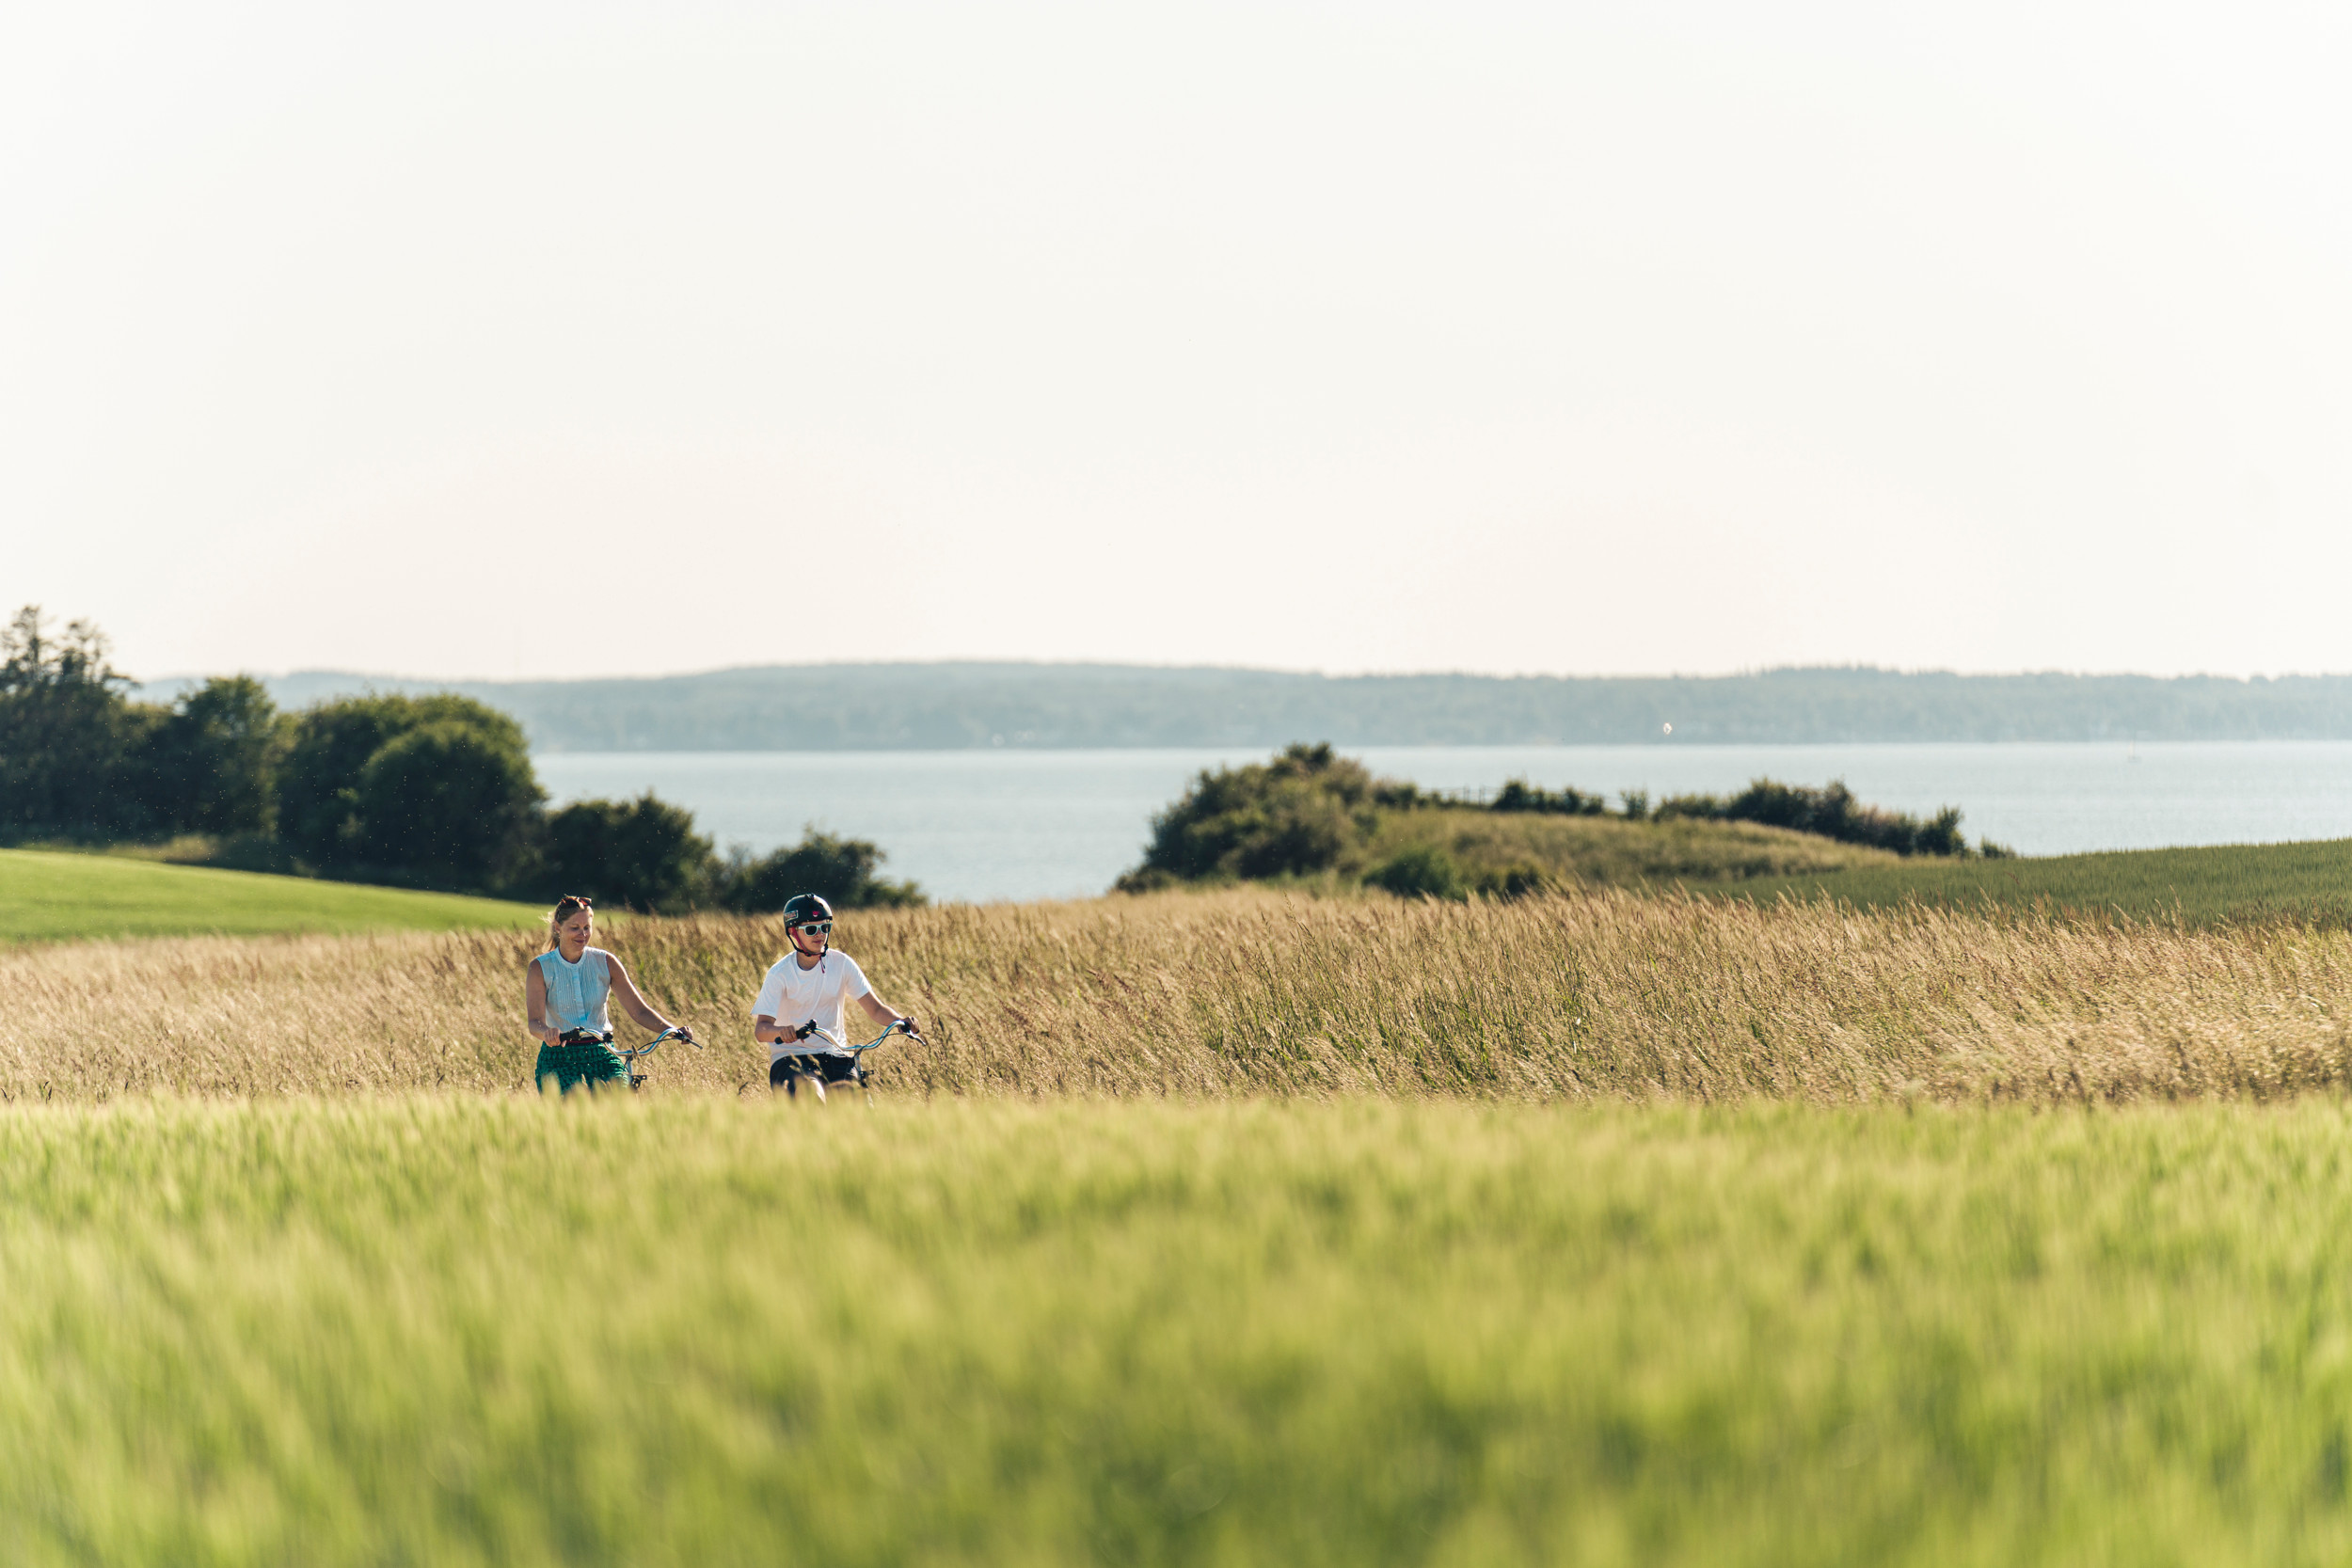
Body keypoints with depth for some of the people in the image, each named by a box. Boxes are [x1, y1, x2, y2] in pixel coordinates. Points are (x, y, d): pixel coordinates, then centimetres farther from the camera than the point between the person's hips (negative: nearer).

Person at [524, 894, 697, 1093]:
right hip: (559, 1058, -2)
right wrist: (547, 1032, -37)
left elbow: (639, 1010, 2)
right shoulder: (540, 968, -2)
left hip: (602, 1054, 2)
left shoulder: (605, 963, 4)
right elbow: (535, 1022, -12)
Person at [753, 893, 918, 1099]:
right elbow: (760, 1029, -14)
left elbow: (875, 1008, 0)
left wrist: (900, 1021, -22)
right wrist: (783, 1031, -38)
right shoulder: (780, 974, -6)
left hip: (833, 1056, 3)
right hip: (790, 1057, -3)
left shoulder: (841, 964, 1)